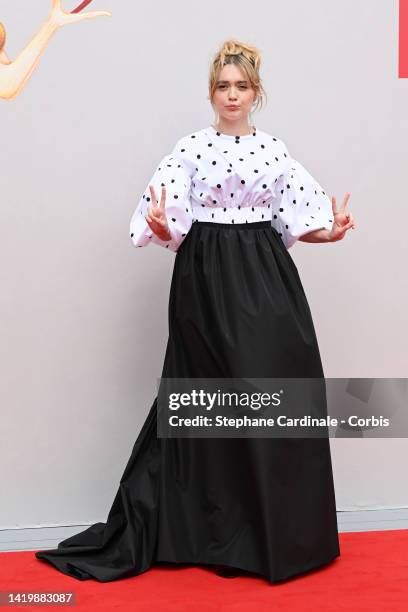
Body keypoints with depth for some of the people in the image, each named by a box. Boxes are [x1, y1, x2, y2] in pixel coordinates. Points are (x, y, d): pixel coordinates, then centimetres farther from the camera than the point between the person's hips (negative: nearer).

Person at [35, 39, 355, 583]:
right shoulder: (190, 148, 2)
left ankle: (277, 533, 18)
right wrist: (162, 228, -27)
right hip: (208, 278, -3)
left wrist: (330, 231, -10)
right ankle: (225, 535, 17)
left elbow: (294, 221, 8)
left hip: (267, 276, 3)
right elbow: (172, 228, -6)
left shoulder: (274, 149, 11)